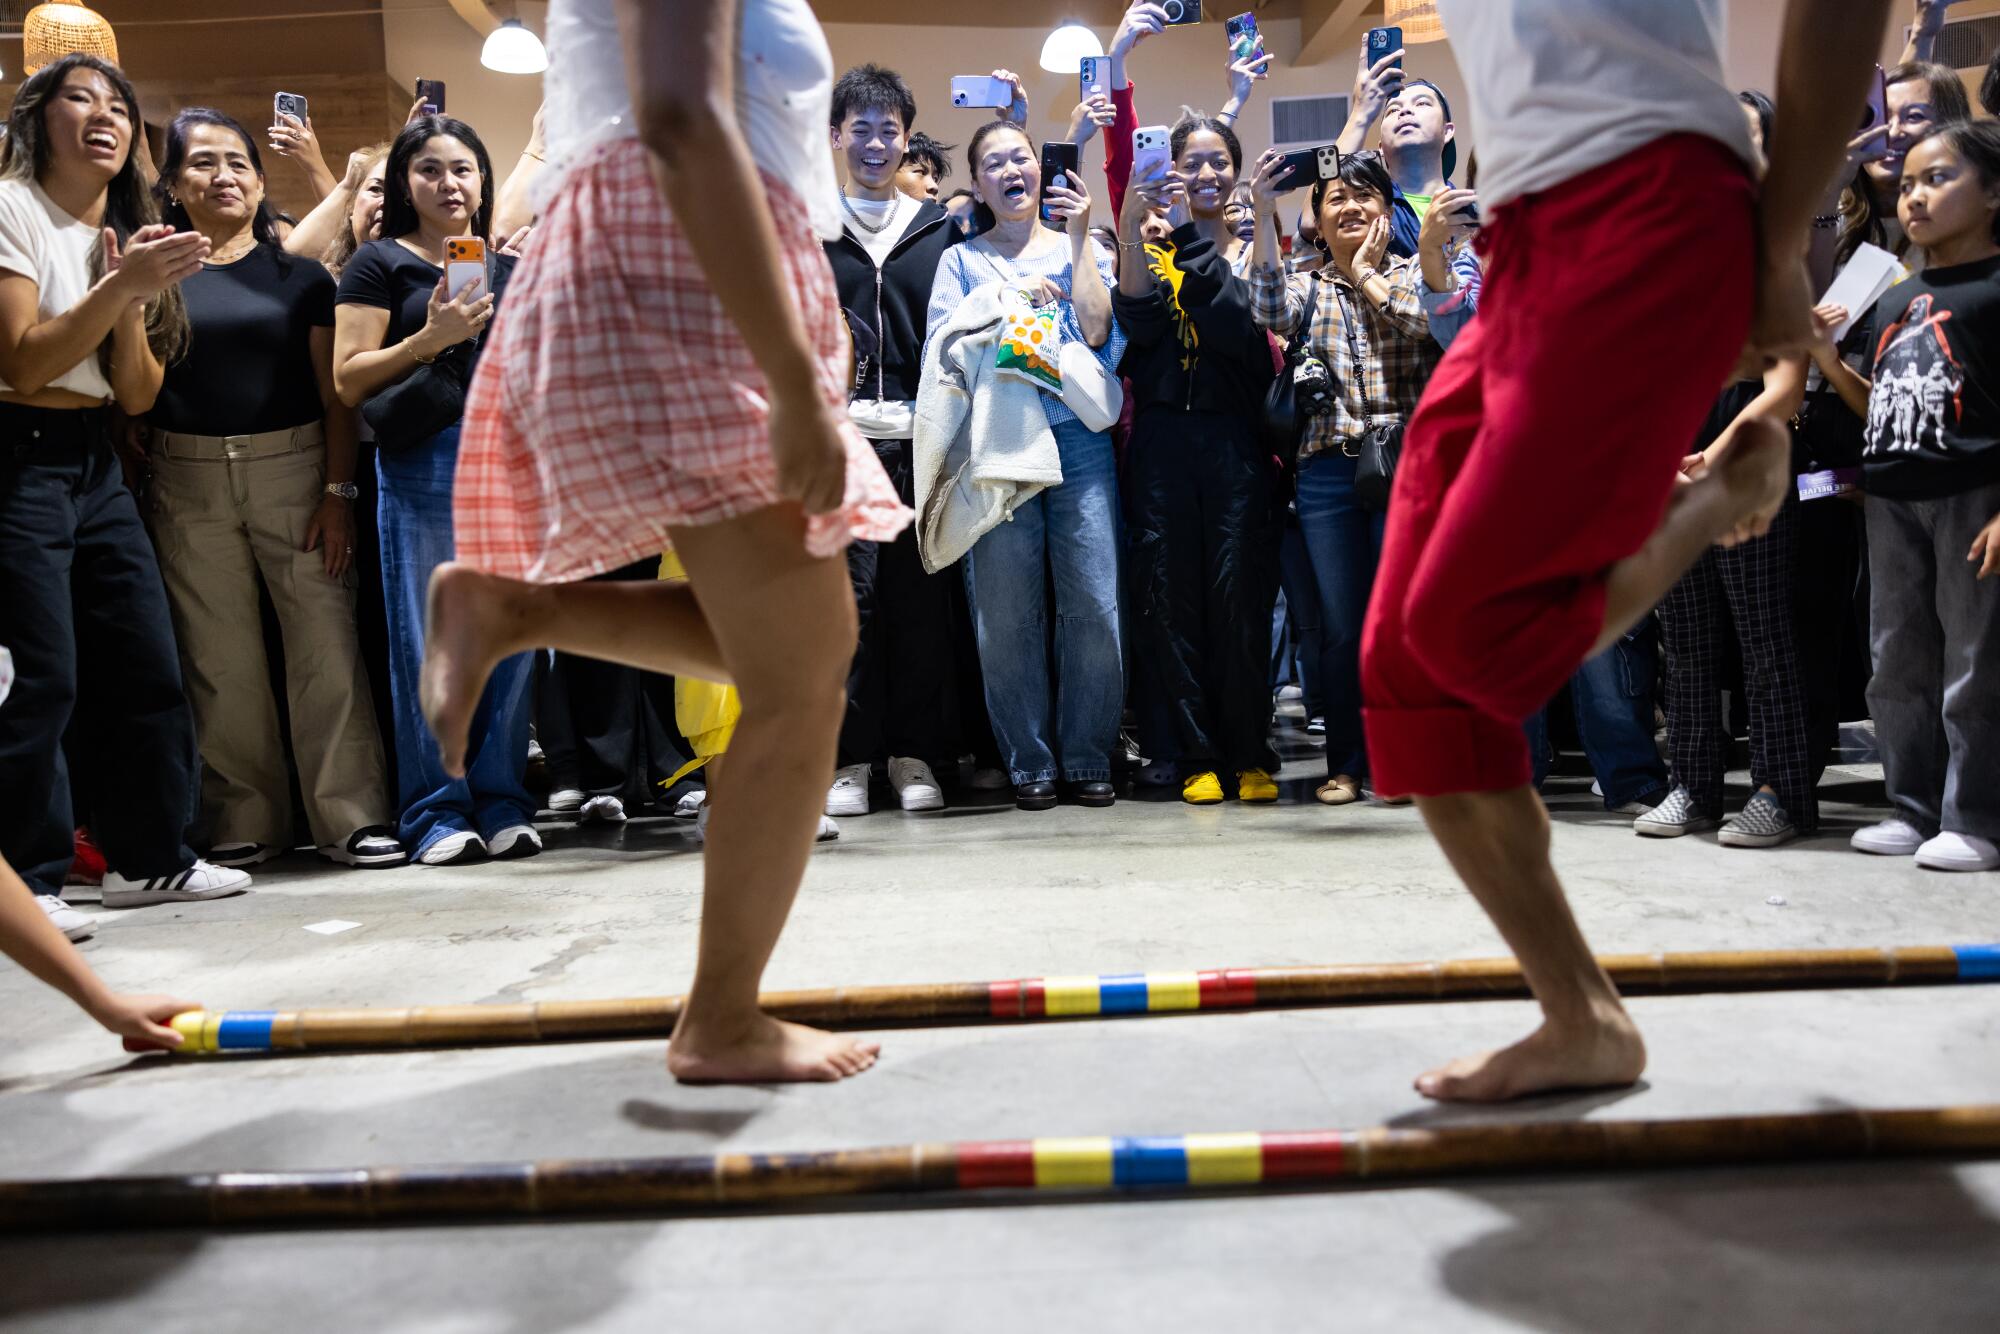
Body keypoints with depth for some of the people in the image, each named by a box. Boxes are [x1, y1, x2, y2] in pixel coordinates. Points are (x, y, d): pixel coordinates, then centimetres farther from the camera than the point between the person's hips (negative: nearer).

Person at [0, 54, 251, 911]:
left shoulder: (128, 231, 14)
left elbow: (139, 396, 7)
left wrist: (134, 303, -10)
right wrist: (117, 286, -22)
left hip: (94, 461, 7)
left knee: (146, 664, 7)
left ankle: (149, 856, 19)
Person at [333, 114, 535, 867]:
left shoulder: (510, 270, 20)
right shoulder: (381, 263, 7)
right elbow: (348, 380, -1)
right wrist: (432, 337, -12)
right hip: (424, 468, -4)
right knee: (429, 641, -2)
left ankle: (502, 802, 11)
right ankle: (437, 812, 5)